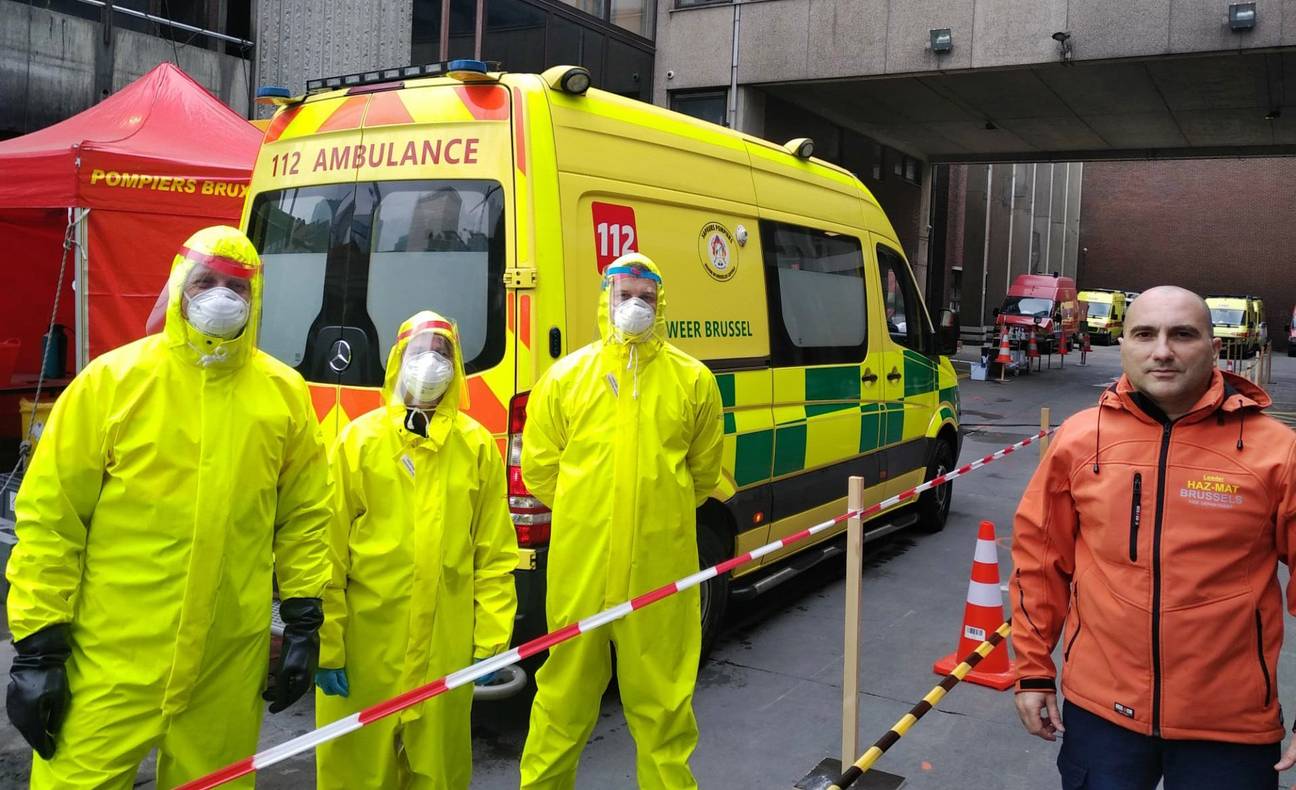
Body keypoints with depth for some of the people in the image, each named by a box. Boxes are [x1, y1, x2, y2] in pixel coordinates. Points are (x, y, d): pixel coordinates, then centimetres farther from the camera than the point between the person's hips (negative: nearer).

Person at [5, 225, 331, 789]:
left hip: (231, 661, 2)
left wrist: (304, 623, 5)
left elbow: (303, 516, 8)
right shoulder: (112, 380, -5)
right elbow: (50, 516, -4)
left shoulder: (284, 392, 3)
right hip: (113, 663, -2)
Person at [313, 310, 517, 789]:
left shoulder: (477, 445, 4)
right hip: (365, 647, -1)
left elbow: (496, 554, 4)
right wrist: (327, 646, -5)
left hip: (446, 650, 1)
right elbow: (330, 553, -2)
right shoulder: (358, 439, 1)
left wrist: (491, 641, 1)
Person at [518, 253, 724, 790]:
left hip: (661, 565, 0)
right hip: (581, 565, 1)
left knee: (662, 694, 11)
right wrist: (586, 515, 9)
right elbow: (538, 468, 8)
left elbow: (704, 471, 12)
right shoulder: (565, 377, 3)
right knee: (567, 685, 14)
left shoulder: (693, 380, 3)